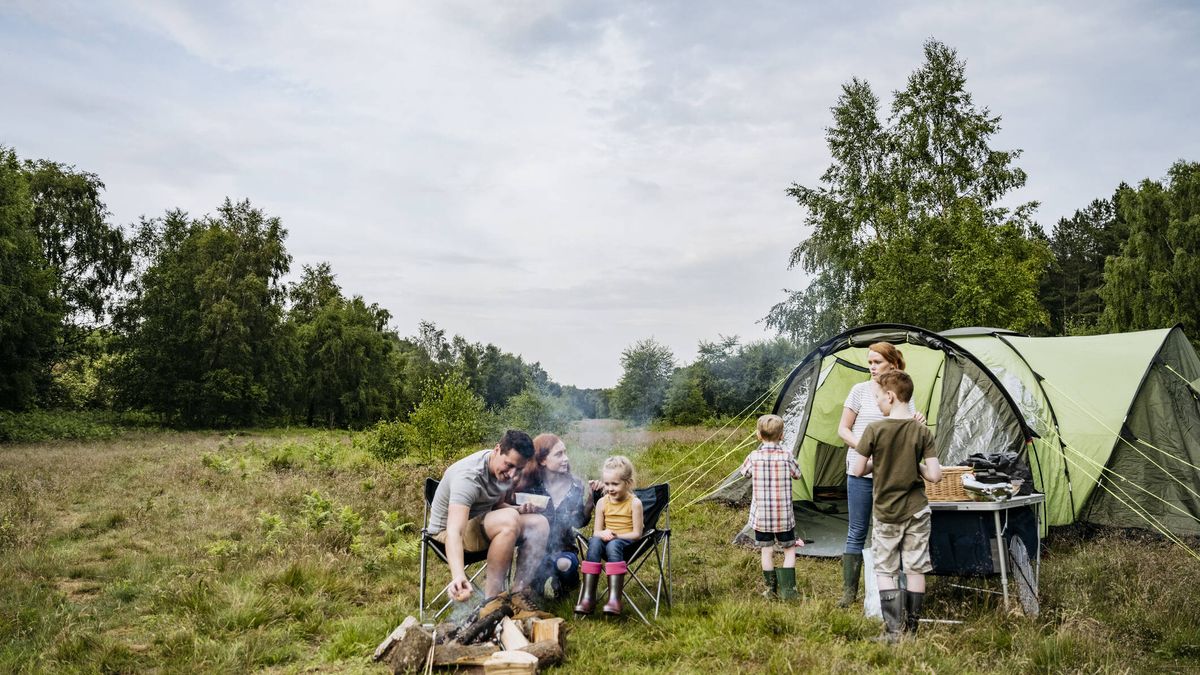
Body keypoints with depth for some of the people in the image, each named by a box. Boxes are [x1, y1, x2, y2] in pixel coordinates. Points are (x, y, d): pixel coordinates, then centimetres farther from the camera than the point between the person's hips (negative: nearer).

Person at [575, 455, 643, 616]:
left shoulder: (634, 503, -4)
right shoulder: (602, 502, 7)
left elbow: (636, 534, -5)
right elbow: (597, 531, 8)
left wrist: (616, 535, -18)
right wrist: (603, 534, -17)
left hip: (627, 542, -3)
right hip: (605, 540, 3)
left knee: (613, 545, -38)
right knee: (594, 542, -32)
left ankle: (614, 598, -43)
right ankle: (588, 597, -36)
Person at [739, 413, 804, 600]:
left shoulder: (754, 457, -10)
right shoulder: (787, 456, -10)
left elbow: (744, 473, 10)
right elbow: (797, 474, 8)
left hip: (761, 516, 1)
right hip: (784, 515, 0)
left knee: (767, 550, 12)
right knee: (789, 549, 14)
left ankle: (771, 589, 17)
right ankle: (787, 589, 8)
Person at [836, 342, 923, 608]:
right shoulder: (860, 390, -1)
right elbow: (843, 429, 2)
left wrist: (918, 424, -13)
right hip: (861, 472, -2)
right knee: (857, 532, 2)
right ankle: (849, 591, 10)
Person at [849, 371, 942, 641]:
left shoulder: (874, 430, -13)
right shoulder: (922, 432, -6)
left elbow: (857, 470, -9)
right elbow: (934, 475, -11)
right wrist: (916, 466, 8)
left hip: (886, 512, -2)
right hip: (916, 510, 2)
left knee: (884, 570, 9)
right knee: (915, 569, 10)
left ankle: (893, 629, 1)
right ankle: (912, 629, 17)